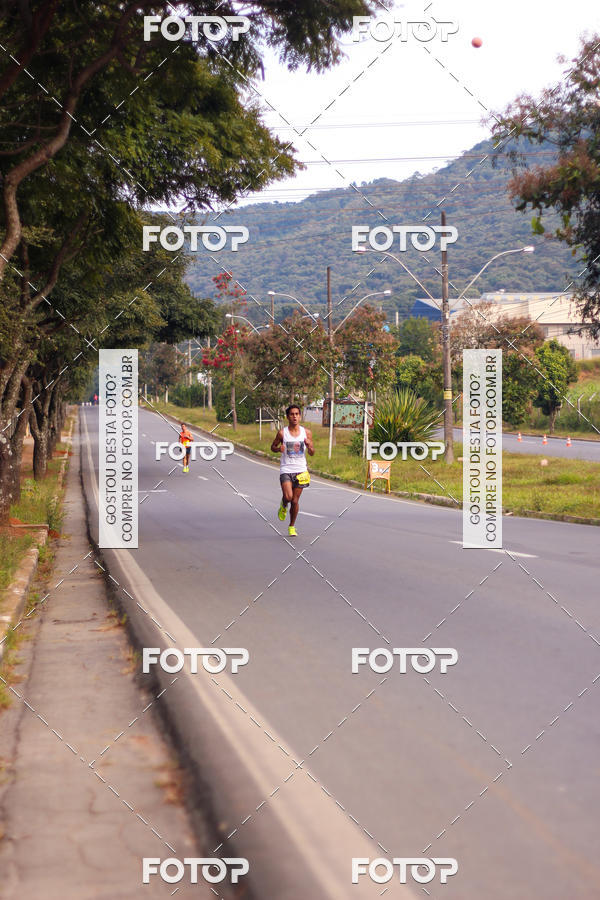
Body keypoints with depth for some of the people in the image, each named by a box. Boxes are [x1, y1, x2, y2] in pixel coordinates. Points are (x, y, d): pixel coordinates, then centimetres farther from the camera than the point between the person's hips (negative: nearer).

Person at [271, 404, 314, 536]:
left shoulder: (306, 432, 2)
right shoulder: (282, 433, -4)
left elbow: (312, 453, 8)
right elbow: (273, 446, 10)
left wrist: (309, 446, -15)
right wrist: (279, 449, -13)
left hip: (300, 470, 2)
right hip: (286, 470, -2)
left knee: (295, 501, 4)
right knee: (288, 497, -20)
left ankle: (292, 526, 23)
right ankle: (283, 506, 17)